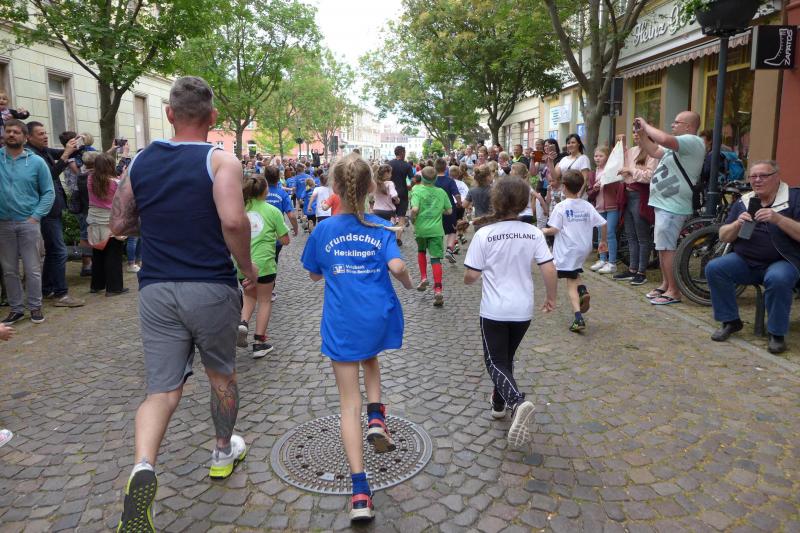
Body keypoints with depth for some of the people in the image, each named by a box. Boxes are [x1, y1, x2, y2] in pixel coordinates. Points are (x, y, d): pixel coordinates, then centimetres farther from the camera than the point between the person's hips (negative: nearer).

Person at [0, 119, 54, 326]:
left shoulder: (36, 162, 0)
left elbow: (48, 193, 1)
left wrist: (36, 216, -7)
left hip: (28, 222, -2)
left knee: (32, 269, 2)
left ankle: (35, 307, 14)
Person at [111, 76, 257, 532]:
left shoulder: (140, 162, 7)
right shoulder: (221, 160, -8)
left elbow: (119, 226, 14)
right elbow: (234, 221, -24)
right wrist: (248, 267, -9)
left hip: (157, 290, 3)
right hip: (211, 288, -3)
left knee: (163, 388, 6)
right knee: (222, 375, 19)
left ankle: (144, 467, -19)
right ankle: (225, 452, 39)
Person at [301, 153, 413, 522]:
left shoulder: (324, 230, -3)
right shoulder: (382, 229, -4)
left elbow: (314, 274, 8)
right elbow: (397, 266, -17)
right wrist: (408, 283, 4)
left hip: (341, 323, -1)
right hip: (378, 317, 1)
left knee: (349, 403, 4)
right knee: (370, 360, 36)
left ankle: (360, 491, -1)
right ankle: (376, 419, 13)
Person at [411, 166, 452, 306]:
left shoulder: (417, 191, -6)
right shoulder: (441, 192, 3)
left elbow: (415, 209, -20)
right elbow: (449, 211, 8)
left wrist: (413, 219, -1)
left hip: (421, 228, -1)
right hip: (436, 230, 1)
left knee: (421, 251, 28)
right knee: (436, 258, -3)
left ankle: (423, 278, 21)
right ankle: (438, 290, -14)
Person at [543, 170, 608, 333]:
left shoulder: (561, 207, -10)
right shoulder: (587, 206, 3)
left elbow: (554, 230, -15)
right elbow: (603, 224, 3)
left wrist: (542, 231, 6)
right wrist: (603, 241, 18)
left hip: (567, 250, -5)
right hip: (584, 248, 5)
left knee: (571, 283, 0)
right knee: (574, 274, 28)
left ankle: (578, 319, -10)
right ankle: (583, 290, -2)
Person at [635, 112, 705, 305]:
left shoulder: (692, 141, -13)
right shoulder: (681, 144, 19)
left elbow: (664, 139, -31)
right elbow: (654, 151, 26)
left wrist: (646, 125, -16)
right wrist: (641, 133, 13)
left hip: (672, 206, -11)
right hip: (665, 203, 11)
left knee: (667, 247, -10)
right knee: (662, 246, 16)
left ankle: (673, 291, -5)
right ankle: (665, 284, 26)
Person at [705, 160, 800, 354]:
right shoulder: (743, 202, 11)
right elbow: (723, 237, 7)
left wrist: (778, 219, -26)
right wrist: (737, 224, -13)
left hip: (783, 262, -4)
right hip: (746, 262, 4)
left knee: (778, 279, -36)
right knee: (714, 268, -21)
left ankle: (777, 333, -16)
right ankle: (730, 321, -5)